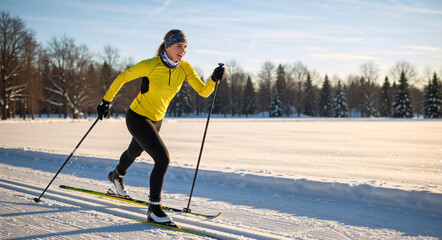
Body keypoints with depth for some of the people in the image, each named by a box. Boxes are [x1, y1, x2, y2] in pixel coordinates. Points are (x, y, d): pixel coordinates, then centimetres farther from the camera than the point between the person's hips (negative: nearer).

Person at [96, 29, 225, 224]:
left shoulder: (185, 68, -10)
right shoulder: (150, 65, -24)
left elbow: (204, 92, -13)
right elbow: (122, 78, -12)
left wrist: (214, 79, -32)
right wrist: (106, 101, -7)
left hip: (156, 120, 7)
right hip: (137, 117, -7)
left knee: (134, 152, 32)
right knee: (163, 159, -20)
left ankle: (117, 176, 63)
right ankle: (154, 209, -7)